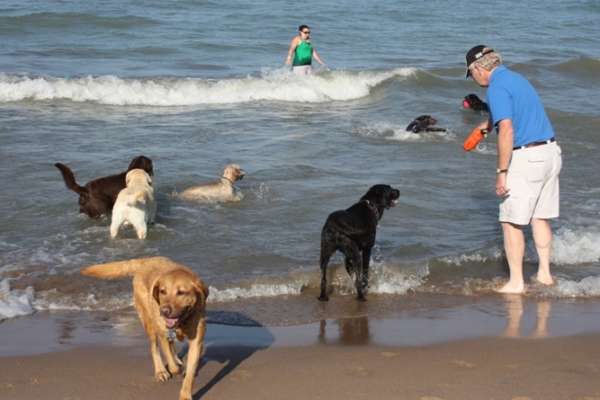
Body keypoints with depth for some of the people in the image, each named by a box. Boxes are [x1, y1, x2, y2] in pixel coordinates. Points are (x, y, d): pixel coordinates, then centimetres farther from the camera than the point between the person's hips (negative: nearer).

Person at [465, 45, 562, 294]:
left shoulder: (496, 88, -13)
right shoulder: (516, 78, 16)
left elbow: (507, 131, -24)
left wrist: (501, 173, -22)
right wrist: (489, 123, 57)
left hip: (526, 158, -9)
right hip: (550, 152, 9)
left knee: (511, 222, 0)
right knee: (540, 217, 17)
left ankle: (516, 282, 3)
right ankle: (544, 273, 23)